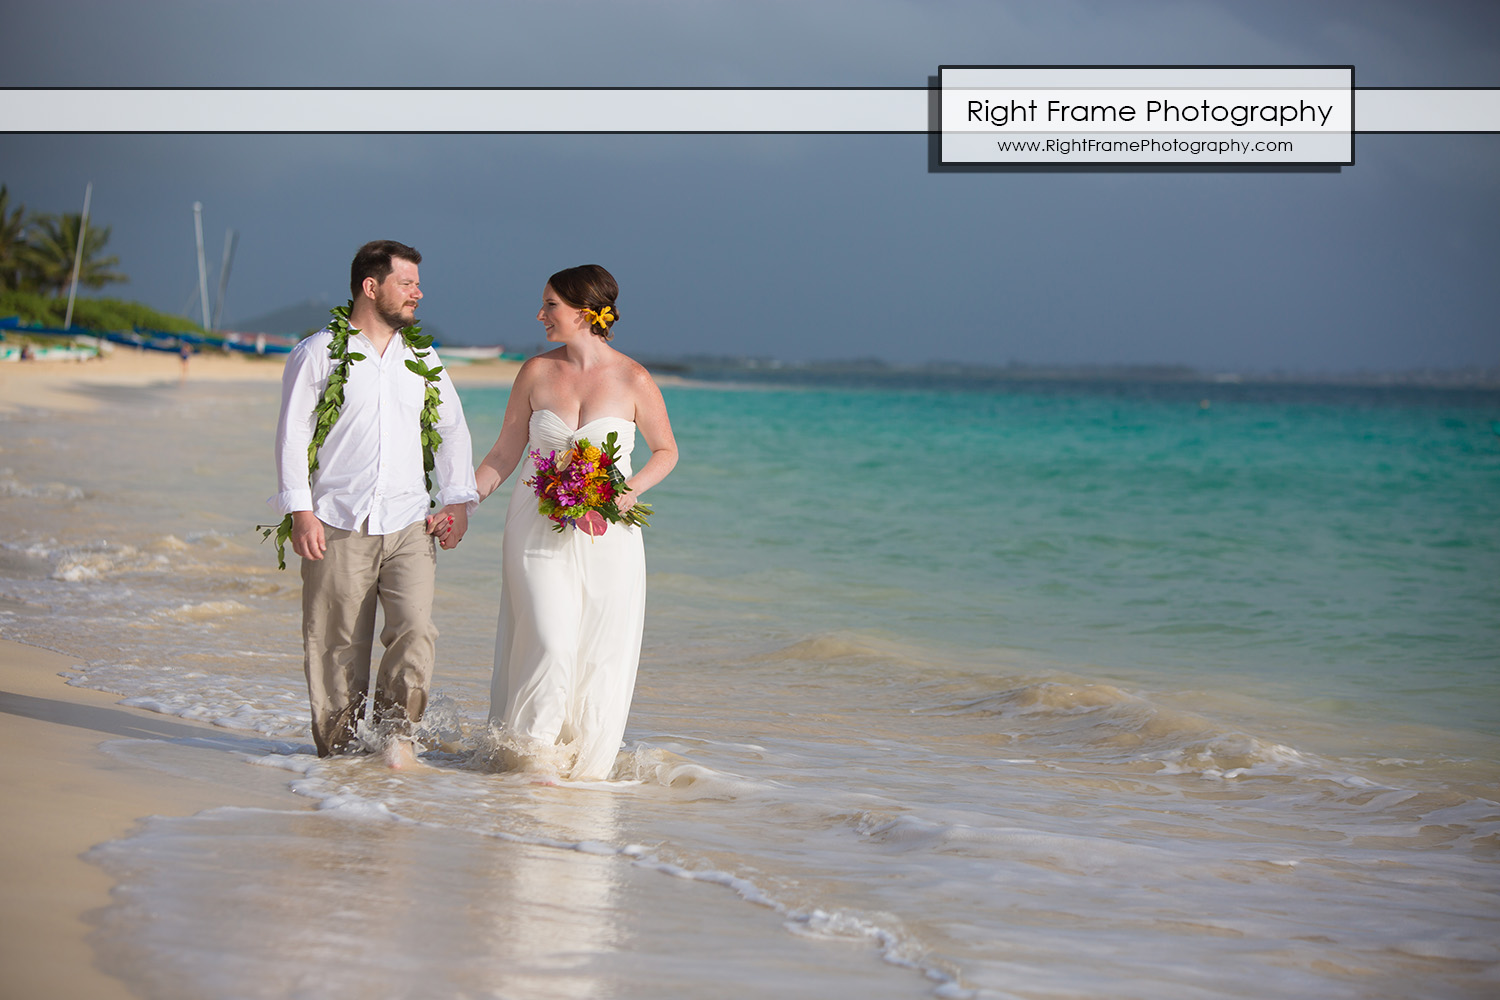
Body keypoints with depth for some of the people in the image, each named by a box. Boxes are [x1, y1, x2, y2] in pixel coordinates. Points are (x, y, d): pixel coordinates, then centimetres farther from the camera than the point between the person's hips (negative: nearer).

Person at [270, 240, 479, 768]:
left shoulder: (421, 356, 17)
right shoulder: (318, 353, 3)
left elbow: (451, 429, 21)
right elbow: (292, 434, 0)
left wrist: (457, 501, 10)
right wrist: (301, 511, -10)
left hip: (408, 526, 3)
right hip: (337, 526, -3)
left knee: (415, 631, -14)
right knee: (337, 648, -1)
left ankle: (395, 728, 3)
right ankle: (336, 750, 13)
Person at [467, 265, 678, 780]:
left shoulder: (632, 380, -5)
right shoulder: (536, 372, 2)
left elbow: (666, 451, 7)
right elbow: (505, 453, 9)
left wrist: (629, 491, -10)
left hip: (607, 534, -1)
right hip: (538, 528, 1)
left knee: (601, 655, 0)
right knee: (550, 643, -12)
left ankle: (586, 763, 16)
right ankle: (531, 752, 5)